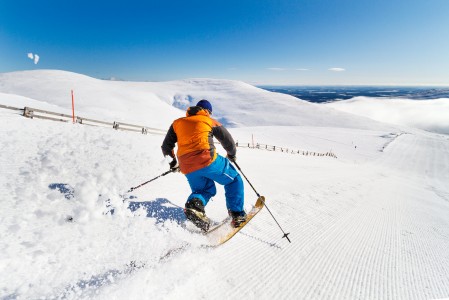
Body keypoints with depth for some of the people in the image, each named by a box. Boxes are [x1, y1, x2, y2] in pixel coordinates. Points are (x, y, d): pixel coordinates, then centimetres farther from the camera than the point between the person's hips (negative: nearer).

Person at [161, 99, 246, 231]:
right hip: (207, 160, -4)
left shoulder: (178, 122, 22)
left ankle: (194, 203, -8)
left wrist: (173, 161, 38)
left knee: (206, 189, 24)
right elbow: (228, 141, 14)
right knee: (234, 180, 16)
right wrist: (232, 154, 34)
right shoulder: (210, 121, 13)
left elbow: (166, 146, 22)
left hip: (187, 167, 4)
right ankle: (237, 215, 9)